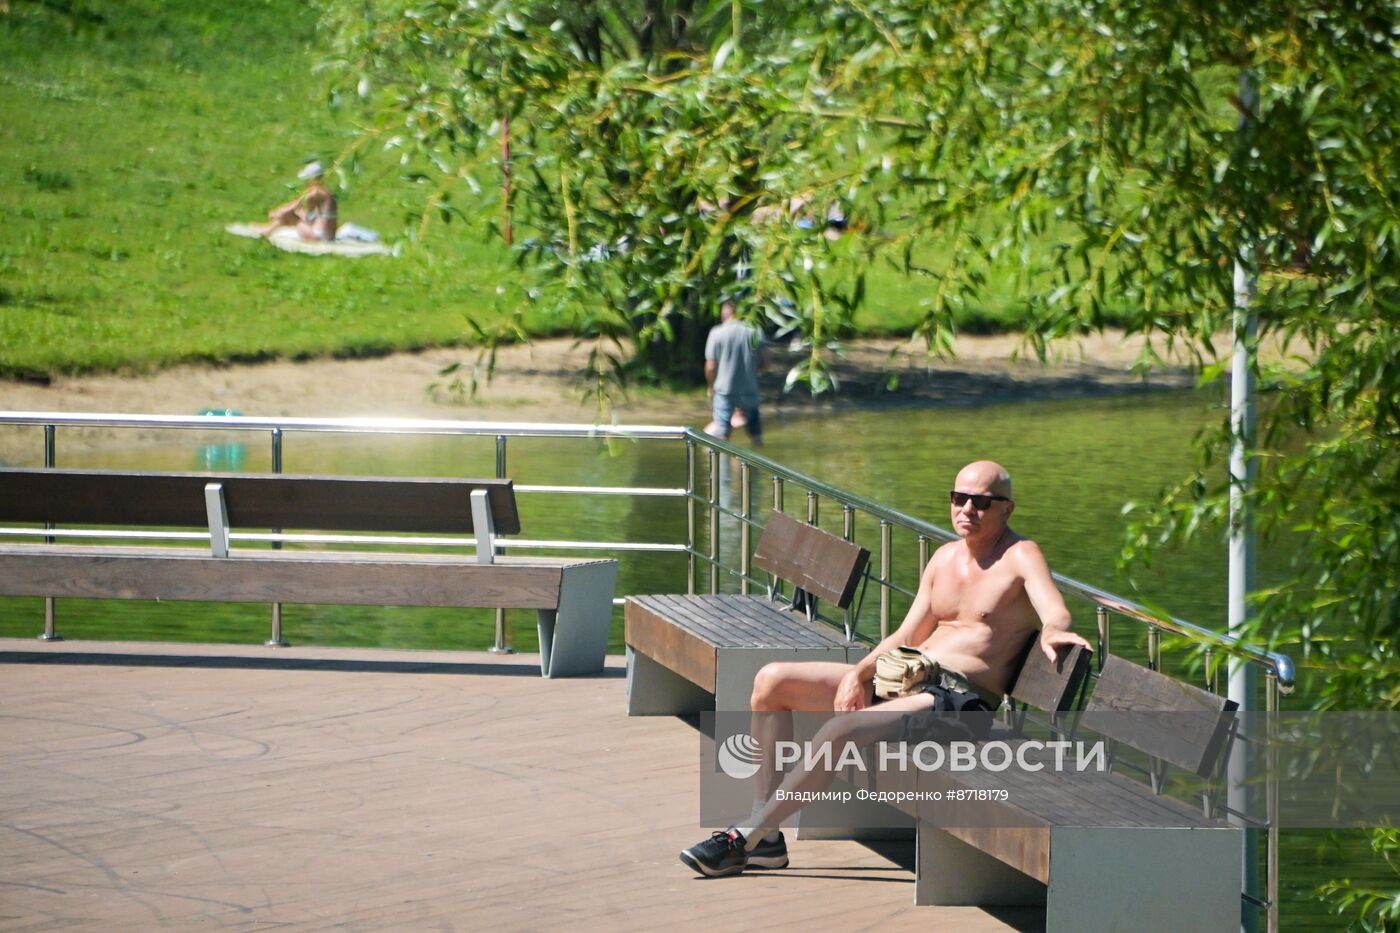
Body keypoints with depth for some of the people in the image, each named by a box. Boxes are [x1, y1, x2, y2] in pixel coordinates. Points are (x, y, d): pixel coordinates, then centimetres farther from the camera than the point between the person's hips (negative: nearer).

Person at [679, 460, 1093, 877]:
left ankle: (749, 837, -20)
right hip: (903, 677, 9)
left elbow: (1057, 614, -24)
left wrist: (1051, 631, -49)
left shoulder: (1020, 556, -6)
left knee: (839, 731, -32)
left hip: (958, 699, -9)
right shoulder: (946, 557, 17)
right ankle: (765, 837, -5)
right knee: (772, 680, -2)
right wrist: (859, 672, 0)